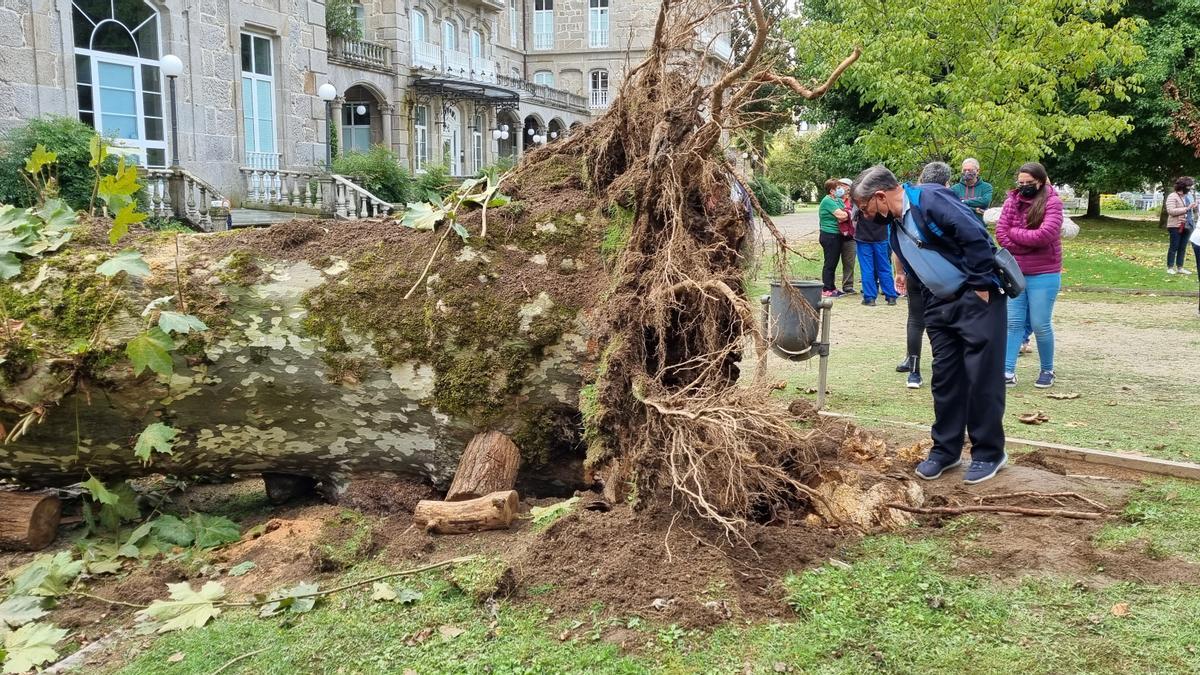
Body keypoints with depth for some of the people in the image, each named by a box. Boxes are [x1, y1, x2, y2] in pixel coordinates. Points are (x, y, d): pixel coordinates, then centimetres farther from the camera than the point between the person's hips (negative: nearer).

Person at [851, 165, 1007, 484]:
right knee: (944, 379, 11)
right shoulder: (895, 225, 9)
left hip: (977, 299, -8)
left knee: (982, 378, -2)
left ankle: (989, 454, 10)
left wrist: (980, 287, -18)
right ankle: (945, 450, 22)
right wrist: (928, 300, 13)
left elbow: (976, 238, -23)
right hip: (939, 305, 8)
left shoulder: (930, 200, -19)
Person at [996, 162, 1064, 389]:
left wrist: (1014, 232, -9)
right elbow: (1001, 233, -3)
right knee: (1013, 323, 3)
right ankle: (1008, 371, 4)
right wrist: (1028, 243, -13)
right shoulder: (1012, 200, 6)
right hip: (1014, 272, 4)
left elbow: (1046, 234, -20)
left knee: (1041, 325, 3)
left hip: (1044, 275, -4)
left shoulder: (1052, 202, -6)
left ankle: (1047, 370, 20)